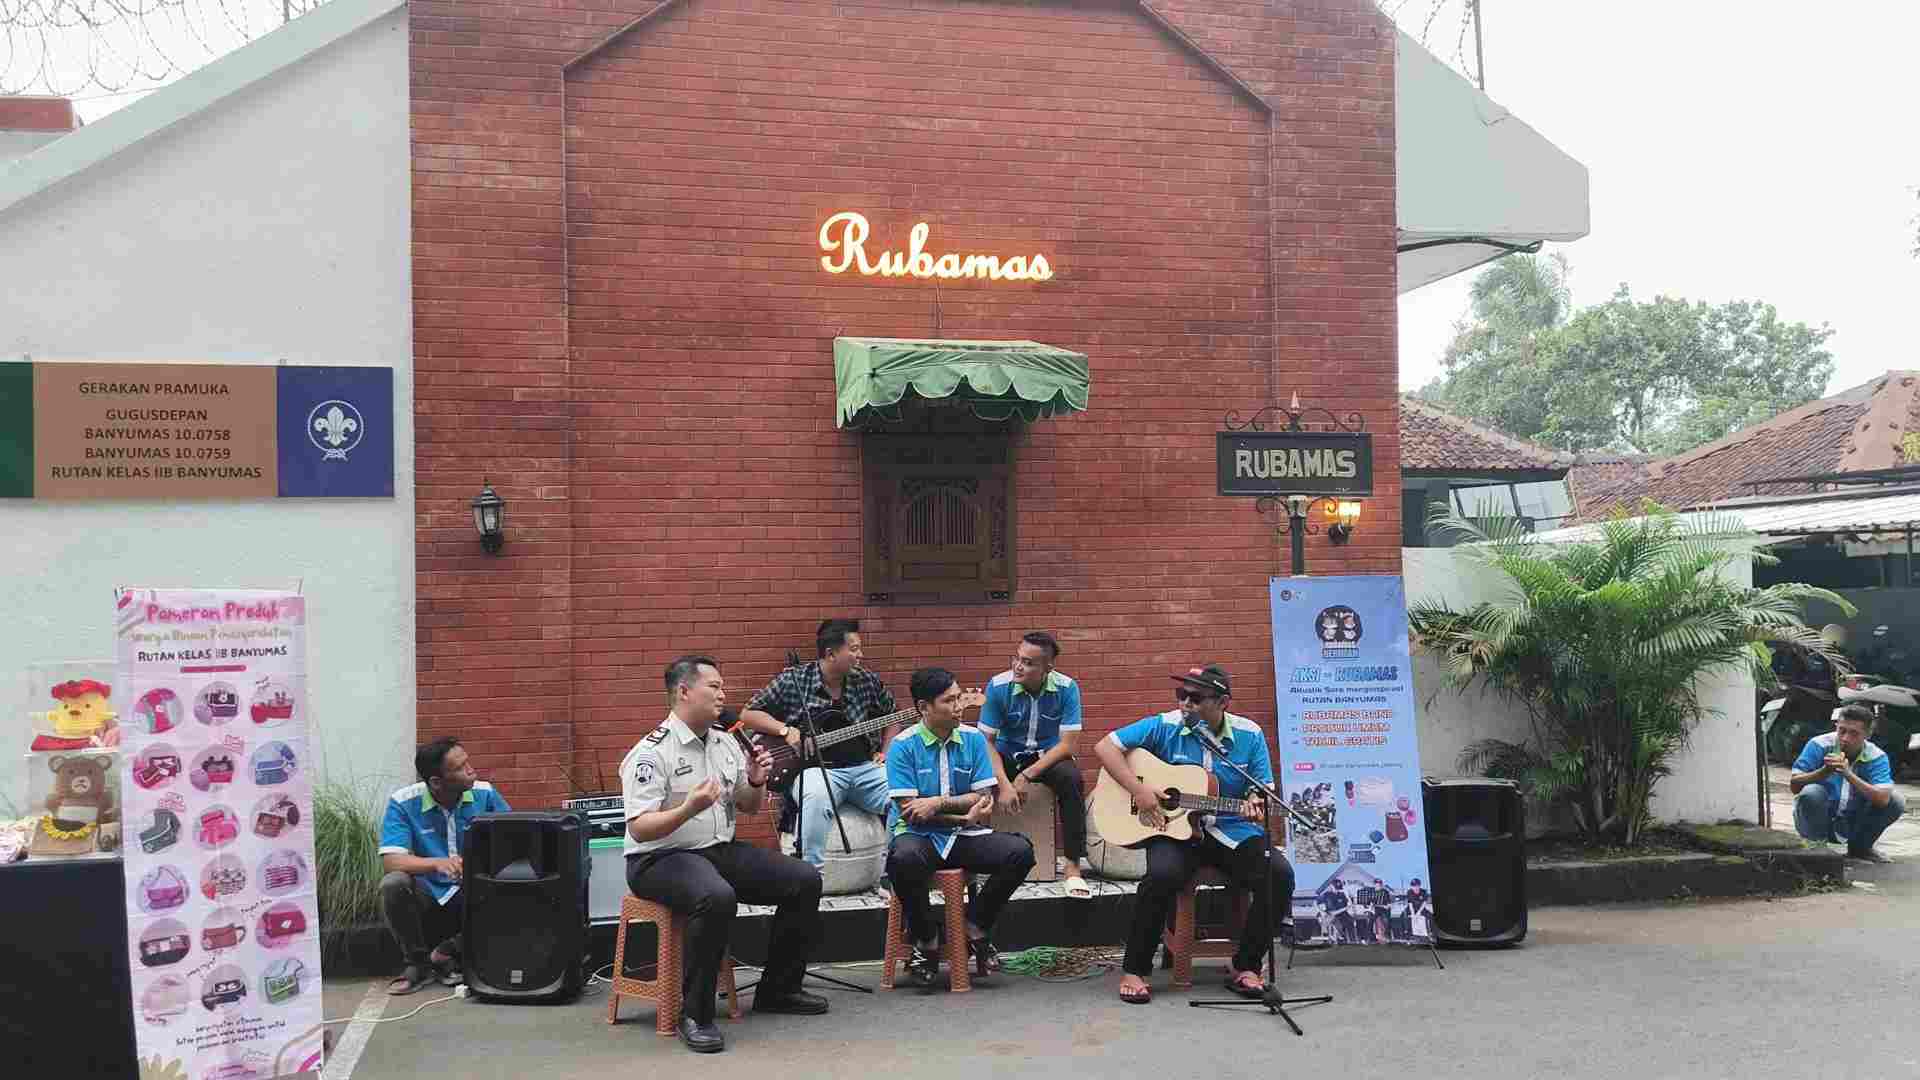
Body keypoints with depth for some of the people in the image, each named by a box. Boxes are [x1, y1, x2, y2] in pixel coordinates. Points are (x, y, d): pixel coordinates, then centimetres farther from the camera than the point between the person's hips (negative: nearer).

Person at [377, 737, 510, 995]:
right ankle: (418, 963, -5)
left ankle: (446, 954, -1)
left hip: (474, 895, 1)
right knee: (393, 884, -32)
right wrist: (437, 863, -40)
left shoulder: (484, 793, -5)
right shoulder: (403, 803, -12)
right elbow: (391, 861, -22)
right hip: (426, 894, -1)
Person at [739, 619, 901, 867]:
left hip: (865, 767, 4)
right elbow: (748, 714, 3)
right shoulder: (792, 681, -1)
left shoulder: (867, 681, 10)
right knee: (817, 796, -40)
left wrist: (886, 753, 11)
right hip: (817, 769, -4)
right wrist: (786, 730, -11)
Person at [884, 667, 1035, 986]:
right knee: (904, 859, -39)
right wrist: (964, 814, -14)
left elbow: (984, 800, -1)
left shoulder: (973, 739, 4)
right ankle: (926, 942, -12)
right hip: (918, 835, -4)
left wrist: (939, 803, -14)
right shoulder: (903, 745, -7)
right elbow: (909, 812, -13)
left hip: (963, 837, 4)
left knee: (1020, 851, -21)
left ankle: (976, 926, 2)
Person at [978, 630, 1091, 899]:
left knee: (1070, 777, -33)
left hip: (1048, 756, 0)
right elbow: (986, 740, -11)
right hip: (1006, 756, 1)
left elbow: (1067, 744, -15)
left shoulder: (1066, 688, -15)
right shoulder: (998, 686, -15)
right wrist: (1004, 784, -25)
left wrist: (1028, 776, -24)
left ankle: (1073, 866, -24)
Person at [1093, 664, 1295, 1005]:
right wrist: (1139, 791, -17)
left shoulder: (1249, 735, 1)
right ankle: (1134, 970, -14)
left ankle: (1244, 966, -4)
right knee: (1163, 874, -34)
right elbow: (1105, 746, -5)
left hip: (1232, 832, 2)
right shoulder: (1165, 727, -4)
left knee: (1279, 874, -23)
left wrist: (1255, 807, -20)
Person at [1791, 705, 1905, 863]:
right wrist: (1825, 771, -34)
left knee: (1897, 803, -14)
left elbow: (1883, 799, -24)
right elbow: (1794, 785, -19)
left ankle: (1859, 848, 8)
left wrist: (1848, 774, -36)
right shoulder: (1819, 745, -14)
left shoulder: (1877, 757, -8)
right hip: (1817, 821, -3)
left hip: (1851, 824, 3)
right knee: (1811, 792, -33)